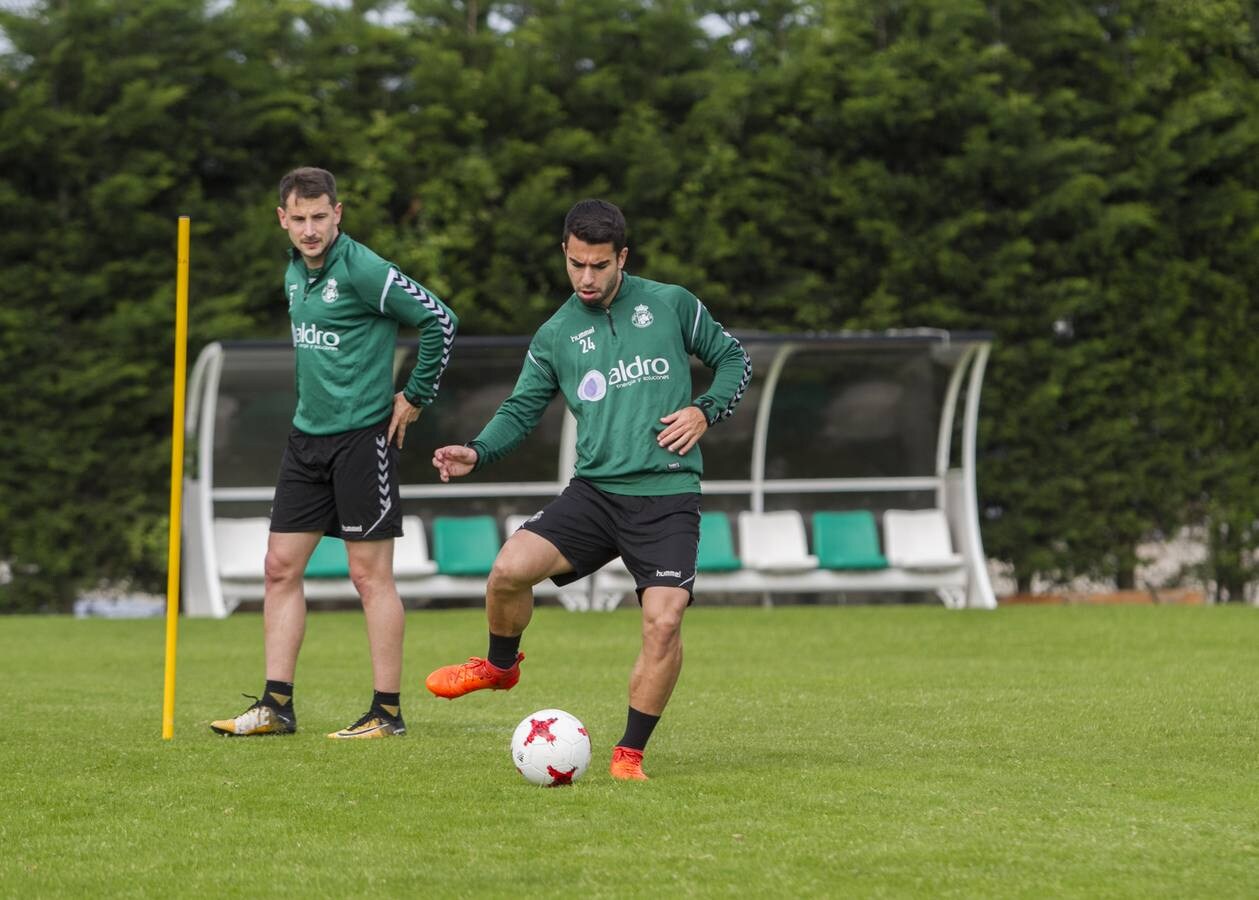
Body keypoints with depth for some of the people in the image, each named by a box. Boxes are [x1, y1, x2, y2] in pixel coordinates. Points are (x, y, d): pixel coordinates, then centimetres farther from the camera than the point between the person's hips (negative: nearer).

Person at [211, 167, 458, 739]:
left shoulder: (362, 271, -15)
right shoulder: (294, 273, 11)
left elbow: (439, 320, -16)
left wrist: (416, 396, -9)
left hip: (362, 435, -8)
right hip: (308, 435, 8)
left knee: (370, 575, -4)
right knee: (281, 566, 5)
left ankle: (387, 713, 2)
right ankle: (276, 707, 9)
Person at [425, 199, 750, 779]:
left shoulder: (671, 305, 4)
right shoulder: (556, 335, 9)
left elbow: (733, 360, 13)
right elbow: (521, 410, 10)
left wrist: (705, 411, -5)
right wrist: (477, 453, -8)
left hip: (668, 497, -2)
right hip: (595, 491, 2)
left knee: (663, 622, -18)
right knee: (510, 568, -19)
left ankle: (630, 755, -1)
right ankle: (500, 665, 13)